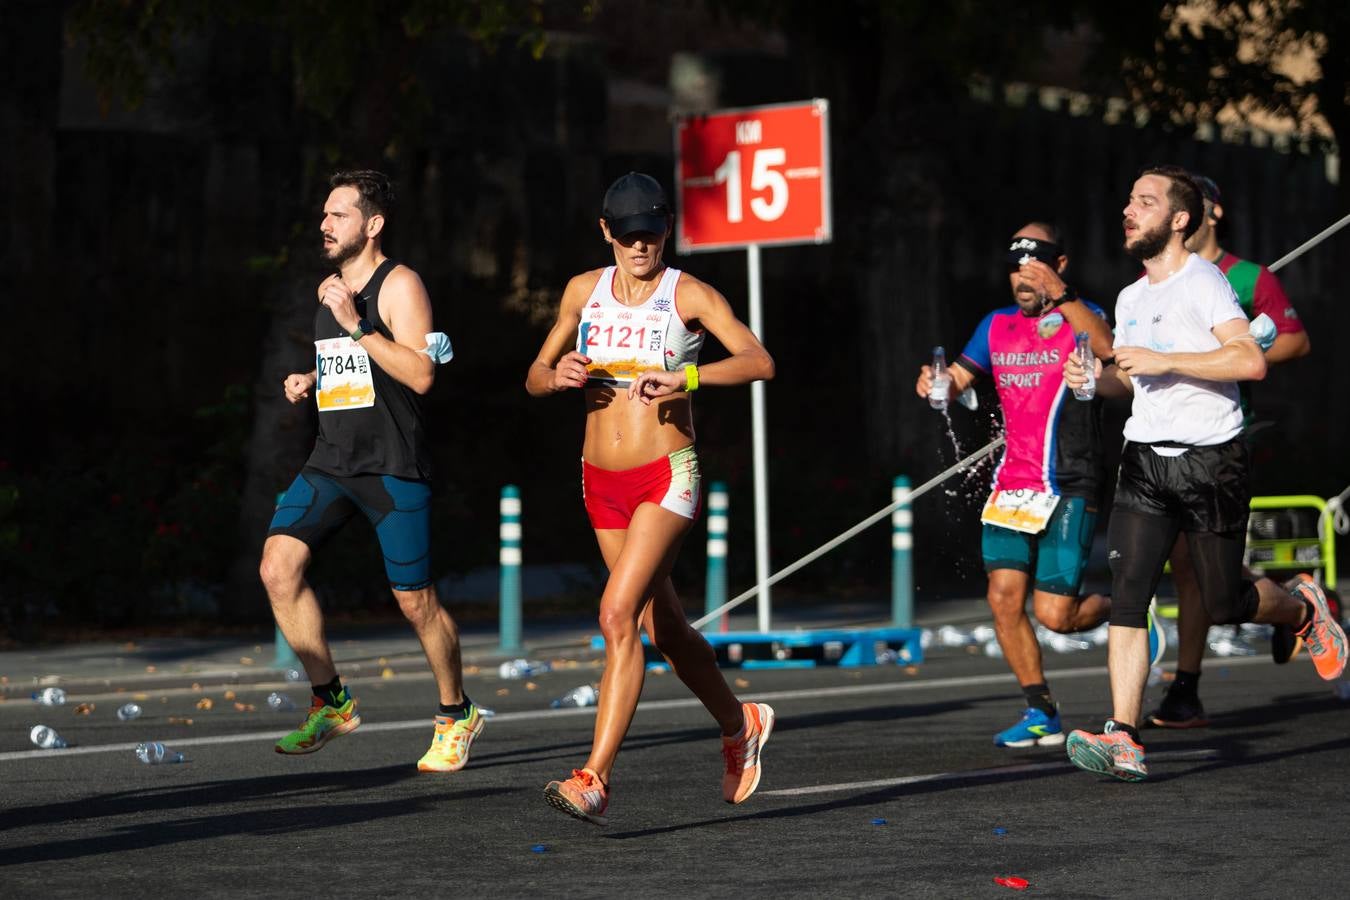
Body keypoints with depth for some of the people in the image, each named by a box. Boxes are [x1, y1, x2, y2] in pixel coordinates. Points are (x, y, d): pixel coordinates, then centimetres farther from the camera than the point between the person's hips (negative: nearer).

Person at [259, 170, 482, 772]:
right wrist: (309, 380, 12)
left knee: (415, 601, 0)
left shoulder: (399, 286, -8)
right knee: (278, 566, -13)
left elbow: (420, 375, -19)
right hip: (330, 462, 7)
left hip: (393, 467, -7)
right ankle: (331, 701, -2)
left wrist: (357, 326, -22)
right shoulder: (328, 290, 15)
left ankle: (456, 714, 22)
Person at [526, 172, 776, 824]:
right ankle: (740, 725, 39)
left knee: (618, 615, -19)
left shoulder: (689, 295, -6)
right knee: (664, 628, 16)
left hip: (666, 477, -5)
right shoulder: (584, 291, 8)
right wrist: (556, 375, -8)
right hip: (602, 482, 6)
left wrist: (688, 378, -33)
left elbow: (758, 361, -18)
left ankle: (594, 778, -21)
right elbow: (534, 378, 15)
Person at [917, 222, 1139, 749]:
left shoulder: (1080, 317, -4)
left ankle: (1120, 603, 23)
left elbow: (1108, 349, -26)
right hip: (1011, 485, 5)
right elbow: (956, 380, 16)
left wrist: (1060, 295, -34)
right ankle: (1041, 715, 8)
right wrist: (934, 382, -8)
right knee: (1004, 599, -5)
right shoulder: (997, 326, 14)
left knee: (1054, 614, -9)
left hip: (1069, 490, -5)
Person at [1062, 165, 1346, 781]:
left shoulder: (1202, 282, -10)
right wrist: (1097, 378, 6)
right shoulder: (1131, 298, 14)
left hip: (1210, 459, -6)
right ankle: (1123, 740, -16)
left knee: (1225, 604, 3)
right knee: (1126, 593, -11)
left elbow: (1251, 361, -22)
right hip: (1145, 459, 6)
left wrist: (1161, 359, -22)